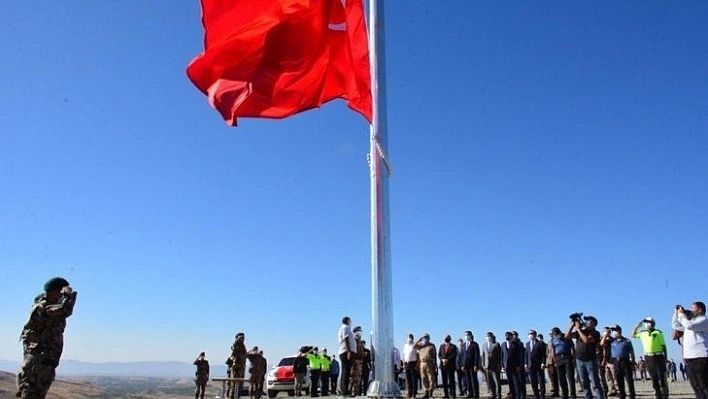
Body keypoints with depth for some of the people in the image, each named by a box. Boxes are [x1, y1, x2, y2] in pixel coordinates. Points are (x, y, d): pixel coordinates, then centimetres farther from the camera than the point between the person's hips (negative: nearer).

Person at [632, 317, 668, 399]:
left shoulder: (658, 333, -4)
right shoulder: (642, 333, 10)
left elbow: (663, 346, -3)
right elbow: (633, 334, 25)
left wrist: (665, 358, -6)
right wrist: (637, 326, 11)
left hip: (658, 356, -5)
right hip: (648, 358, 5)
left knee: (662, 377, -3)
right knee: (653, 378, 9)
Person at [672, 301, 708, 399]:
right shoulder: (691, 321, 23)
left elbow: (689, 325, -23)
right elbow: (676, 325, 30)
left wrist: (681, 314, -11)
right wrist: (676, 313, 19)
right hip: (689, 358, 9)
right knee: (696, 387, 10)